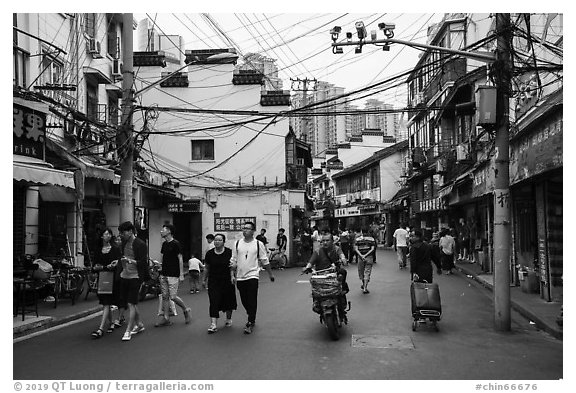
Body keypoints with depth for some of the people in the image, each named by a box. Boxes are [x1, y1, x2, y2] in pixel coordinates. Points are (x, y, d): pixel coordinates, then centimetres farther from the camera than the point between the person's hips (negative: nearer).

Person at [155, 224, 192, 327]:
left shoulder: (176, 244, -11)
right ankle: (166, 318, 12)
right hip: (163, 274, 8)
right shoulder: (164, 244, 12)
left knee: (173, 296, -7)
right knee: (165, 296, 6)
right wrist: (160, 264, 5)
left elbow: (180, 259, -11)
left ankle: (186, 309, 16)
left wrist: (181, 274, -14)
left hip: (173, 275, -7)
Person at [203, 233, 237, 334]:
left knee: (228, 301, 11)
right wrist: (205, 279, 14)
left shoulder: (229, 252, -5)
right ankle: (213, 325, -9)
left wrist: (232, 275, -17)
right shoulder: (209, 254, 0)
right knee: (214, 302, -7)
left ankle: (228, 319, 34)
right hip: (213, 281, 1)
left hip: (227, 281, 0)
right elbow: (206, 268, 10)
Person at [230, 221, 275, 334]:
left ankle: (251, 324, -1)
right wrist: (233, 274, 5)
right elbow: (233, 260, 10)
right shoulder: (237, 243, 5)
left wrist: (270, 274, 8)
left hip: (252, 275, -3)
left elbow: (265, 261, 5)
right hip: (240, 277, 3)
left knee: (252, 301, -8)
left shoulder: (258, 244, -1)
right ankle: (251, 318, 32)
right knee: (244, 301, 11)